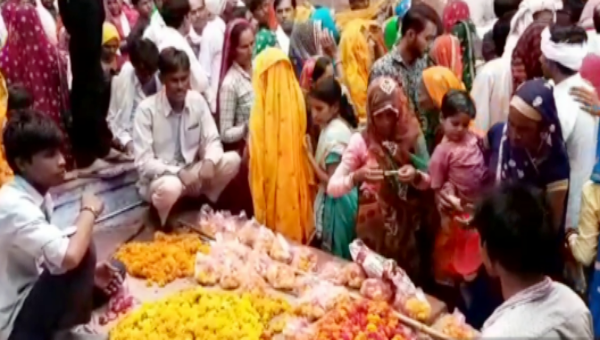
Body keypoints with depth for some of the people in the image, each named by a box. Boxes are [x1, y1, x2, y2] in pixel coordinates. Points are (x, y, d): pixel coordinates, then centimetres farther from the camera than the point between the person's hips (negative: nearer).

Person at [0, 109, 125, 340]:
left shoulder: (39, 196, 2)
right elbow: (67, 257, -41)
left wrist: (90, 273, -5)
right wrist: (88, 211, -23)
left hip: (34, 296, 9)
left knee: (114, 270, 12)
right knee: (82, 252, -27)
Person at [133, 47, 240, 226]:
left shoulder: (197, 100, -3)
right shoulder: (146, 109, -16)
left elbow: (212, 141, -1)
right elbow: (144, 163, -18)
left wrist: (209, 161, -24)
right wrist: (178, 173, -30)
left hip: (192, 173, 5)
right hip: (160, 178, -5)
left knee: (232, 160, -19)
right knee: (170, 187, -40)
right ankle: (166, 227, -9)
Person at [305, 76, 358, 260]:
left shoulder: (333, 135, -23)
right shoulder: (342, 125, 5)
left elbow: (332, 182, -22)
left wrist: (310, 156, -19)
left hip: (336, 202, -9)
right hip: (345, 197, 9)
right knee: (344, 256, 19)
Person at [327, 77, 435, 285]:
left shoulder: (411, 136, -2)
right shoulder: (360, 141, -11)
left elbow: (428, 182, 4)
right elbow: (332, 188, -12)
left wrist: (416, 177, -17)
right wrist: (357, 176, -30)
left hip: (406, 224, 3)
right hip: (374, 226, -3)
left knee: (411, 282, 12)